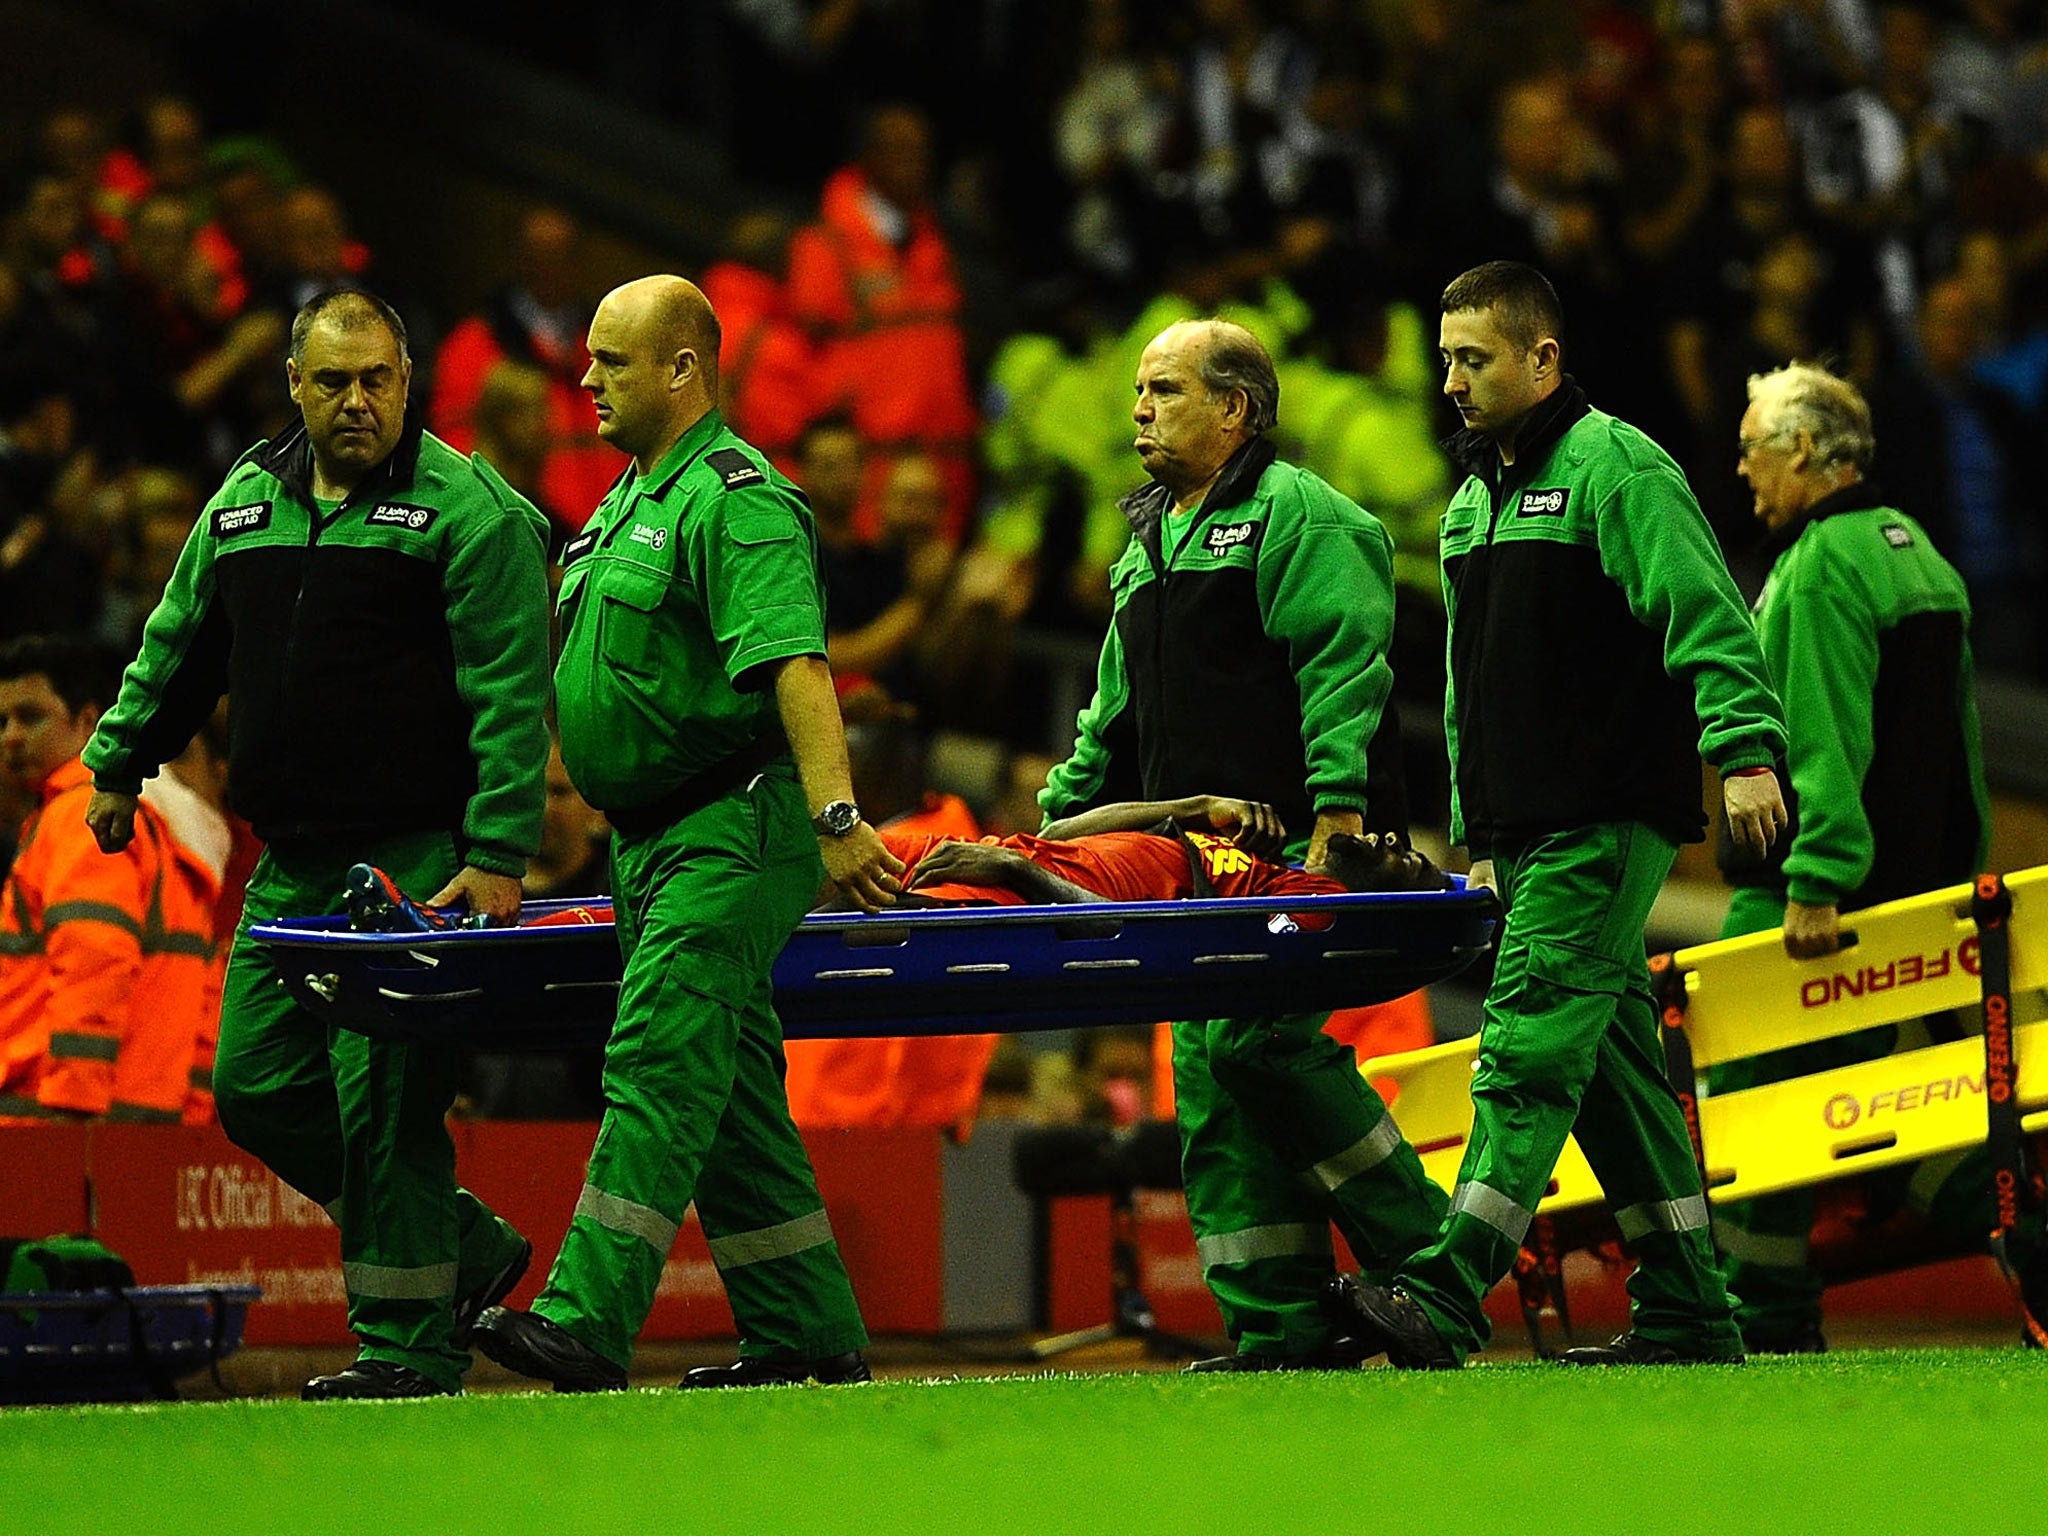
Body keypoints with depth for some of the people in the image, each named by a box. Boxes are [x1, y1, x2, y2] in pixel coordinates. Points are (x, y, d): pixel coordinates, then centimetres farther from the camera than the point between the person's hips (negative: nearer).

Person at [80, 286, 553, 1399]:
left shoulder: (469, 511, -8)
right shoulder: (246, 501, 12)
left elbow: (511, 694, -13)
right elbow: (180, 642, 26)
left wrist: (498, 855, -19)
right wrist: (120, 761, 28)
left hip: (417, 859, -7)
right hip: (292, 865, 7)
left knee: (383, 1098, -10)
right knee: (258, 1085, 7)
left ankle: (407, 1342, -1)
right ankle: (465, 1246, 20)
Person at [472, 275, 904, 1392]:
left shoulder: (735, 500, -13)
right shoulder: (632, 500, 18)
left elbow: (792, 662, -25)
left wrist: (836, 816, -36)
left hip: (734, 833, -10)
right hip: (658, 842, 10)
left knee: (659, 1066, -17)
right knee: (727, 1091, 10)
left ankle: (587, 1324, -24)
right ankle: (808, 1335, 14)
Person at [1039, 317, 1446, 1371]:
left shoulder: (1297, 517, -3)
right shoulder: (1150, 541, 24)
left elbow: (1345, 672, -13)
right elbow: (1118, 711, 30)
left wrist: (1337, 819, -22)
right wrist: (1062, 819, 22)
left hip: (1294, 846, -9)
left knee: (1259, 1041, -20)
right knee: (1209, 1079, 1)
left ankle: (1425, 1254, -10)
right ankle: (1281, 1325, 0)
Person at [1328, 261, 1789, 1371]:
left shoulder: (1616, 467, -6)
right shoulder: (1472, 502, 21)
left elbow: (1705, 615, -15)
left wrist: (1743, 749, -26)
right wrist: (1475, 832, 23)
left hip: (1607, 821, -9)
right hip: (1524, 835, 9)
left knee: (1530, 1043, -15)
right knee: (1612, 1062, 8)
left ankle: (1445, 1299, -24)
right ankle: (1686, 1311, 10)